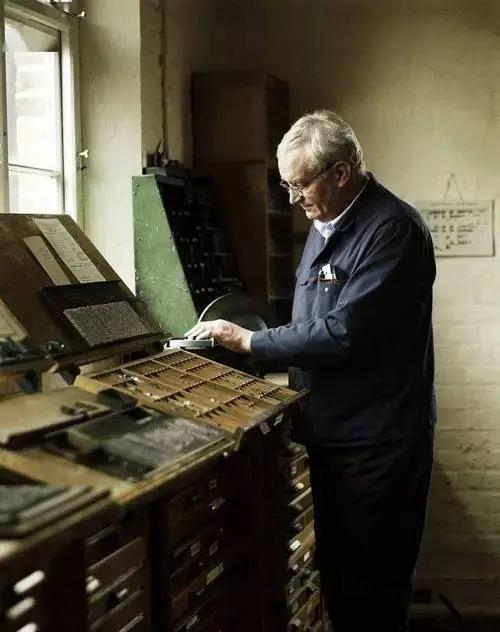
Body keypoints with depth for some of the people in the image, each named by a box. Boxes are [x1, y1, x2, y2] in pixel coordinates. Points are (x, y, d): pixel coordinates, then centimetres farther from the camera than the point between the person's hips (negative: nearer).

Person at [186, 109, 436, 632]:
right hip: (328, 432, 8)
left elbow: (343, 333, -25)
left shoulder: (392, 230, -19)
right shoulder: (325, 225, 11)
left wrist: (248, 341, -16)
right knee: (334, 572, 17)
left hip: (376, 443, -8)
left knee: (371, 587, 4)